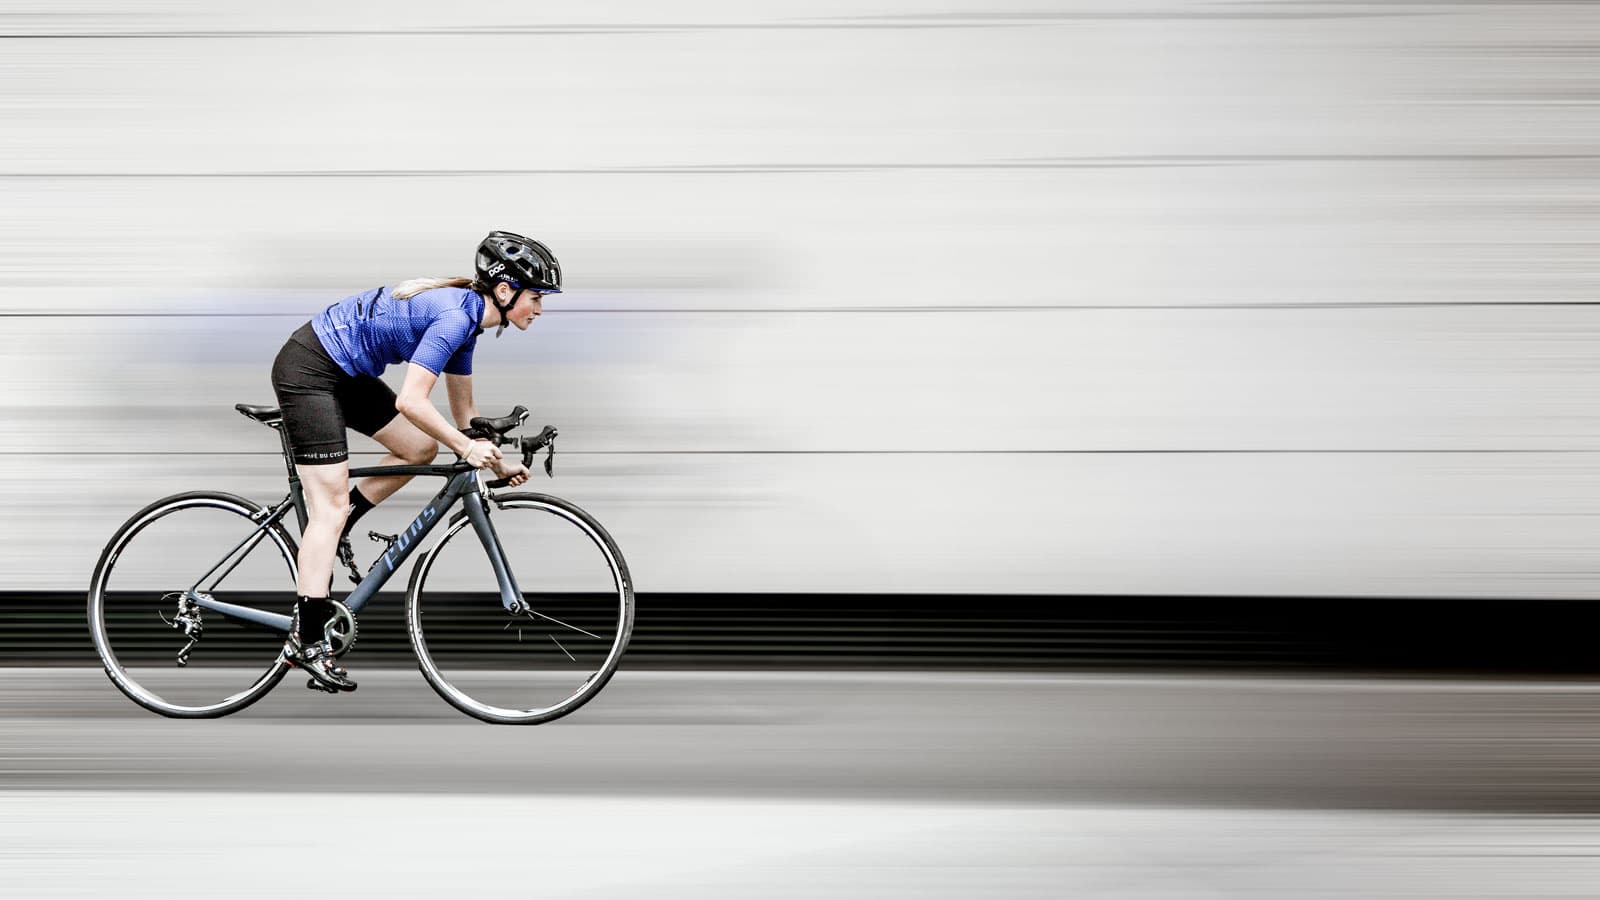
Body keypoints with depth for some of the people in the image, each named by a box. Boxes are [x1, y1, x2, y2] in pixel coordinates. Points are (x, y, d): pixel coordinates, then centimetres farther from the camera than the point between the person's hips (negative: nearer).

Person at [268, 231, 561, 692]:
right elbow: (410, 401, -27)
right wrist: (467, 448, -19)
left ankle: (333, 532, 18)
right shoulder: (455, 316, -22)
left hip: (345, 372, 9)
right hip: (307, 369, -9)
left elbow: (462, 408, 16)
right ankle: (307, 640, -6)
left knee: (421, 448, 8)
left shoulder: (464, 312, 7)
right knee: (331, 503, -9)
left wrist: (499, 461, 13)